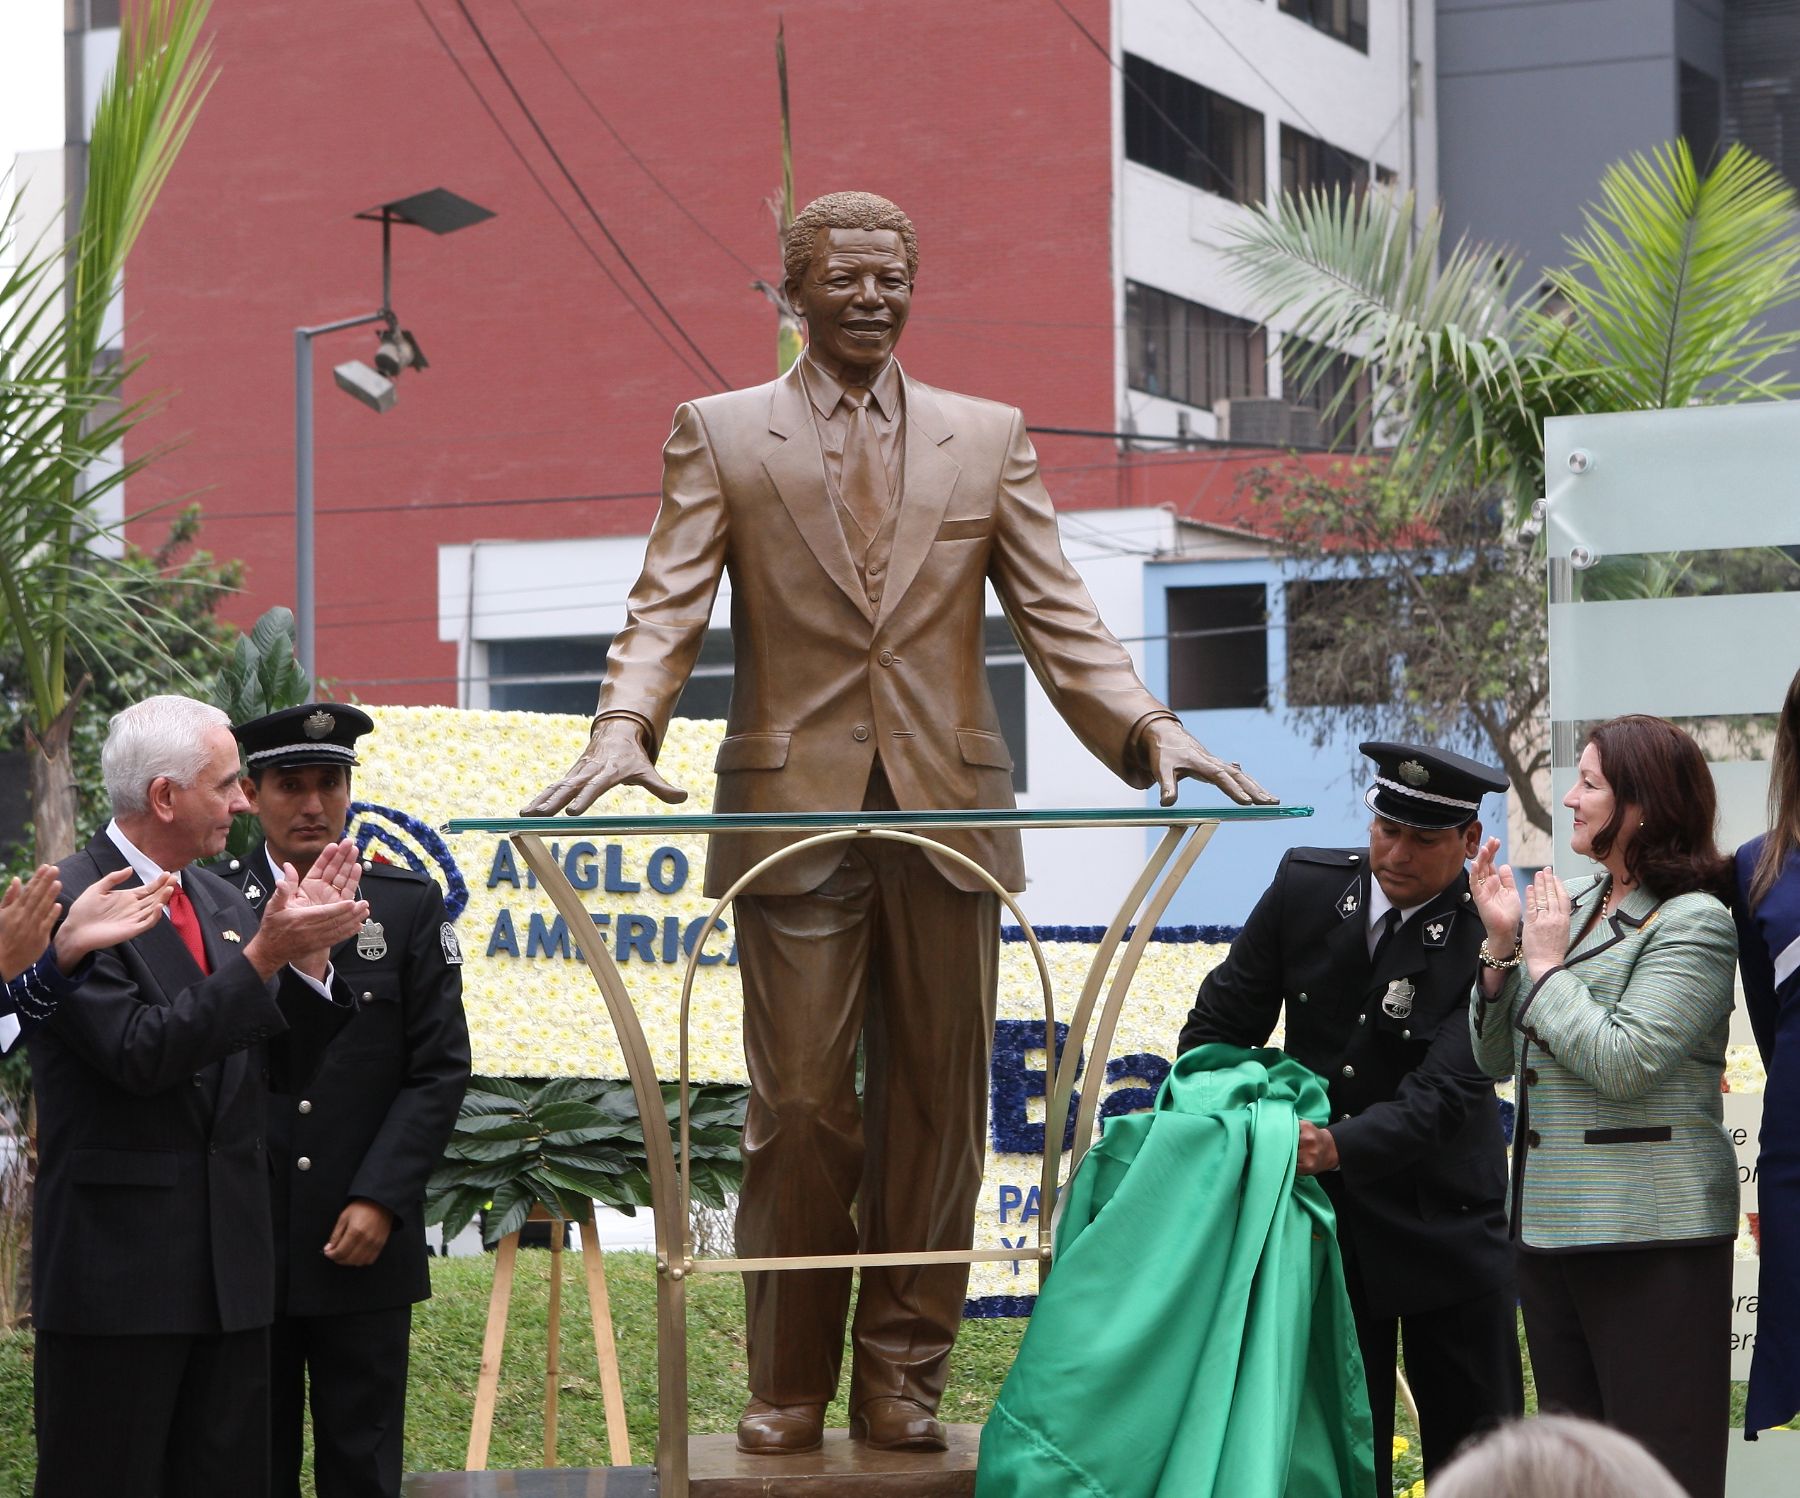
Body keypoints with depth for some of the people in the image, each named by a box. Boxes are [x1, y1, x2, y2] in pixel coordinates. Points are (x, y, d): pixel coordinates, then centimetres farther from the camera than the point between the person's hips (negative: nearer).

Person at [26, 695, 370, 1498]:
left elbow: (269, 1055, 11)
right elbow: (140, 1054, -21)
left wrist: (308, 955, -6)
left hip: (230, 1266, 7)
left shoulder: (223, 902, 13)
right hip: (119, 1267, -7)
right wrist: (263, 956, -23)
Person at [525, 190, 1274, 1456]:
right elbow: (668, 610, -2)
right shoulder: (721, 434, 7)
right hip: (794, 815, -2)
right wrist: (625, 728, -21)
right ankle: (789, 1389, 11)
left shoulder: (989, 439, 12)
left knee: (937, 1106, 4)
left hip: (949, 814, 2)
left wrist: (1147, 726, -11)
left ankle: (901, 1378, 14)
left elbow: (1059, 616, 6)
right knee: (799, 1112, 0)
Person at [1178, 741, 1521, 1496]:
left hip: (1441, 1226, -2)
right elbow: (1222, 1021, 3)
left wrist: (1338, 1146, -39)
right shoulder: (1305, 886, -5)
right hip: (1319, 1213, 3)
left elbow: (1444, 1091, -25)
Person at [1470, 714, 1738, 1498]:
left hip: (1649, 1235, -8)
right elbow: (1496, 1057, 12)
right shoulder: (1570, 902, 10)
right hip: (1551, 1222, 8)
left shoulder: (1691, 922, -10)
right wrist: (1502, 943, -1)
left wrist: (1546, 963, -10)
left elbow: (1623, 1062, -21)